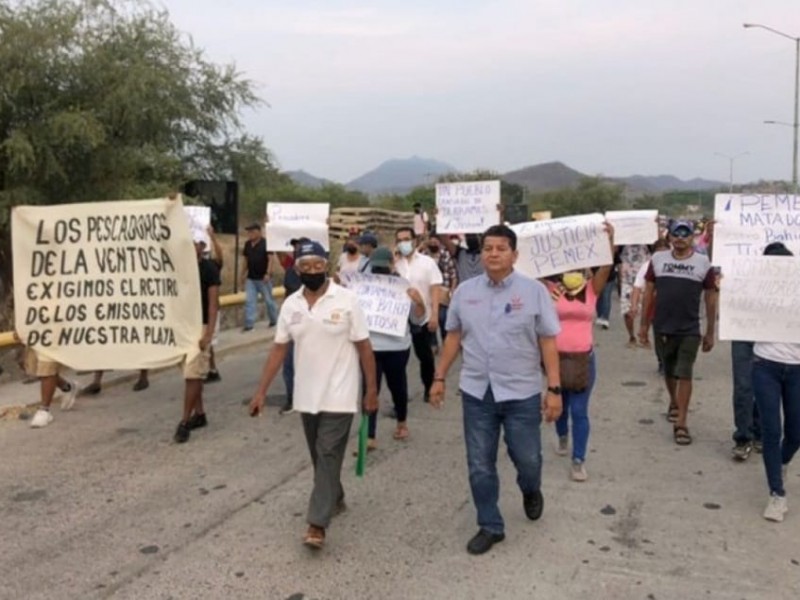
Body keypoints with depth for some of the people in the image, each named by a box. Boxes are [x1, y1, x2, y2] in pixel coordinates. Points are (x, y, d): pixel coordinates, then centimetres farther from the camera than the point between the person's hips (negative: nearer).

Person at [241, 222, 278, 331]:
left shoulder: (266, 243, -10)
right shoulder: (247, 244, 8)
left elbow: (270, 259, -14)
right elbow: (246, 260, 15)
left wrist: (268, 273, -22)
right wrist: (243, 274, 14)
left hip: (263, 278, -5)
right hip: (250, 278, 5)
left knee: (269, 300, 7)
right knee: (249, 300, -1)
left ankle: (274, 320, 23)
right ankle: (249, 323, 1)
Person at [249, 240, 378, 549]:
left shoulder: (347, 300, -11)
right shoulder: (290, 304, 2)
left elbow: (364, 347, -8)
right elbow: (278, 349, 5)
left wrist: (371, 390, -7)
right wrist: (261, 391, 2)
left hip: (338, 396, -5)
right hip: (306, 396, 5)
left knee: (328, 456, -5)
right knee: (319, 456, 18)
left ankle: (317, 524, -2)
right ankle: (334, 498, 40)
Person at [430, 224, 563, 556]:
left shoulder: (534, 291, -6)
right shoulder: (465, 291, 3)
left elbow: (548, 342, -5)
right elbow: (453, 337, 11)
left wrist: (554, 388, -8)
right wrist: (439, 378, 10)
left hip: (522, 393, -2)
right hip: (476, 392, 2)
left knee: (527, 459, 9)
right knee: (480, 466, 9)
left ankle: (531, 491, 45)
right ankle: (490, 526, 27)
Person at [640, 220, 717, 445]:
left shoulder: (703, 263, -4)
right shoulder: (657, 259, 1)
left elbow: (711, 298, 0)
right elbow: (649, 292, 7)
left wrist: (710, 332, 0)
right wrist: (644, 323, 6)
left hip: (690, 330, -2)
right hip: (662, 328, 3)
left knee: (684, 375, -5)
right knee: (669, 372, 18)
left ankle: (681, 424, -2)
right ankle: (674, 403, 44)